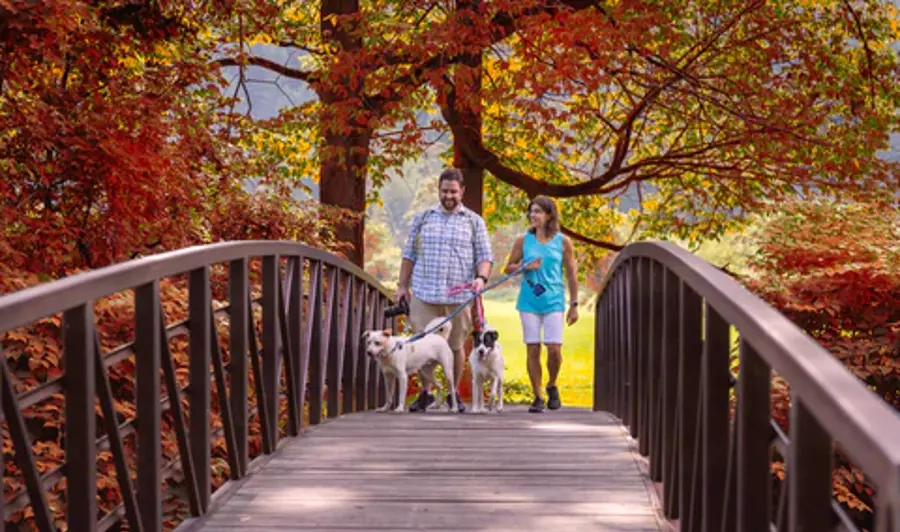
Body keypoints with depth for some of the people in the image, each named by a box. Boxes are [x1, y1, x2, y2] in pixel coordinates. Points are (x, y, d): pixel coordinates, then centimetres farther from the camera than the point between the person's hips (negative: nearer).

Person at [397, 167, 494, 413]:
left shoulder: (474, 222, 8)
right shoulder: (423, 218, 10)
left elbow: (485, 256, 4)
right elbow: (409, 254, 13)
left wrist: (481, 277, -15)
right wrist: (402, 285, 8)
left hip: (458, 296, 0)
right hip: (424, 293, 0)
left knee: (456, 346, 6)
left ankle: (454, 394, 17)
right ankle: (425, 393, 10)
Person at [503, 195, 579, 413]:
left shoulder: (563, 242, 2)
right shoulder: (523, 240, 5)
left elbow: (571, 274, 6)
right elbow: (509, 267, 10)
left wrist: (574, 304, 5)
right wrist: (525, 267, -11)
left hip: (553, 302, -1)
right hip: (529, 302, 1)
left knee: (554, 349, -8)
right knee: (533, 349, 1)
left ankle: (552, 386, 20)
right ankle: (537, 397, 11)